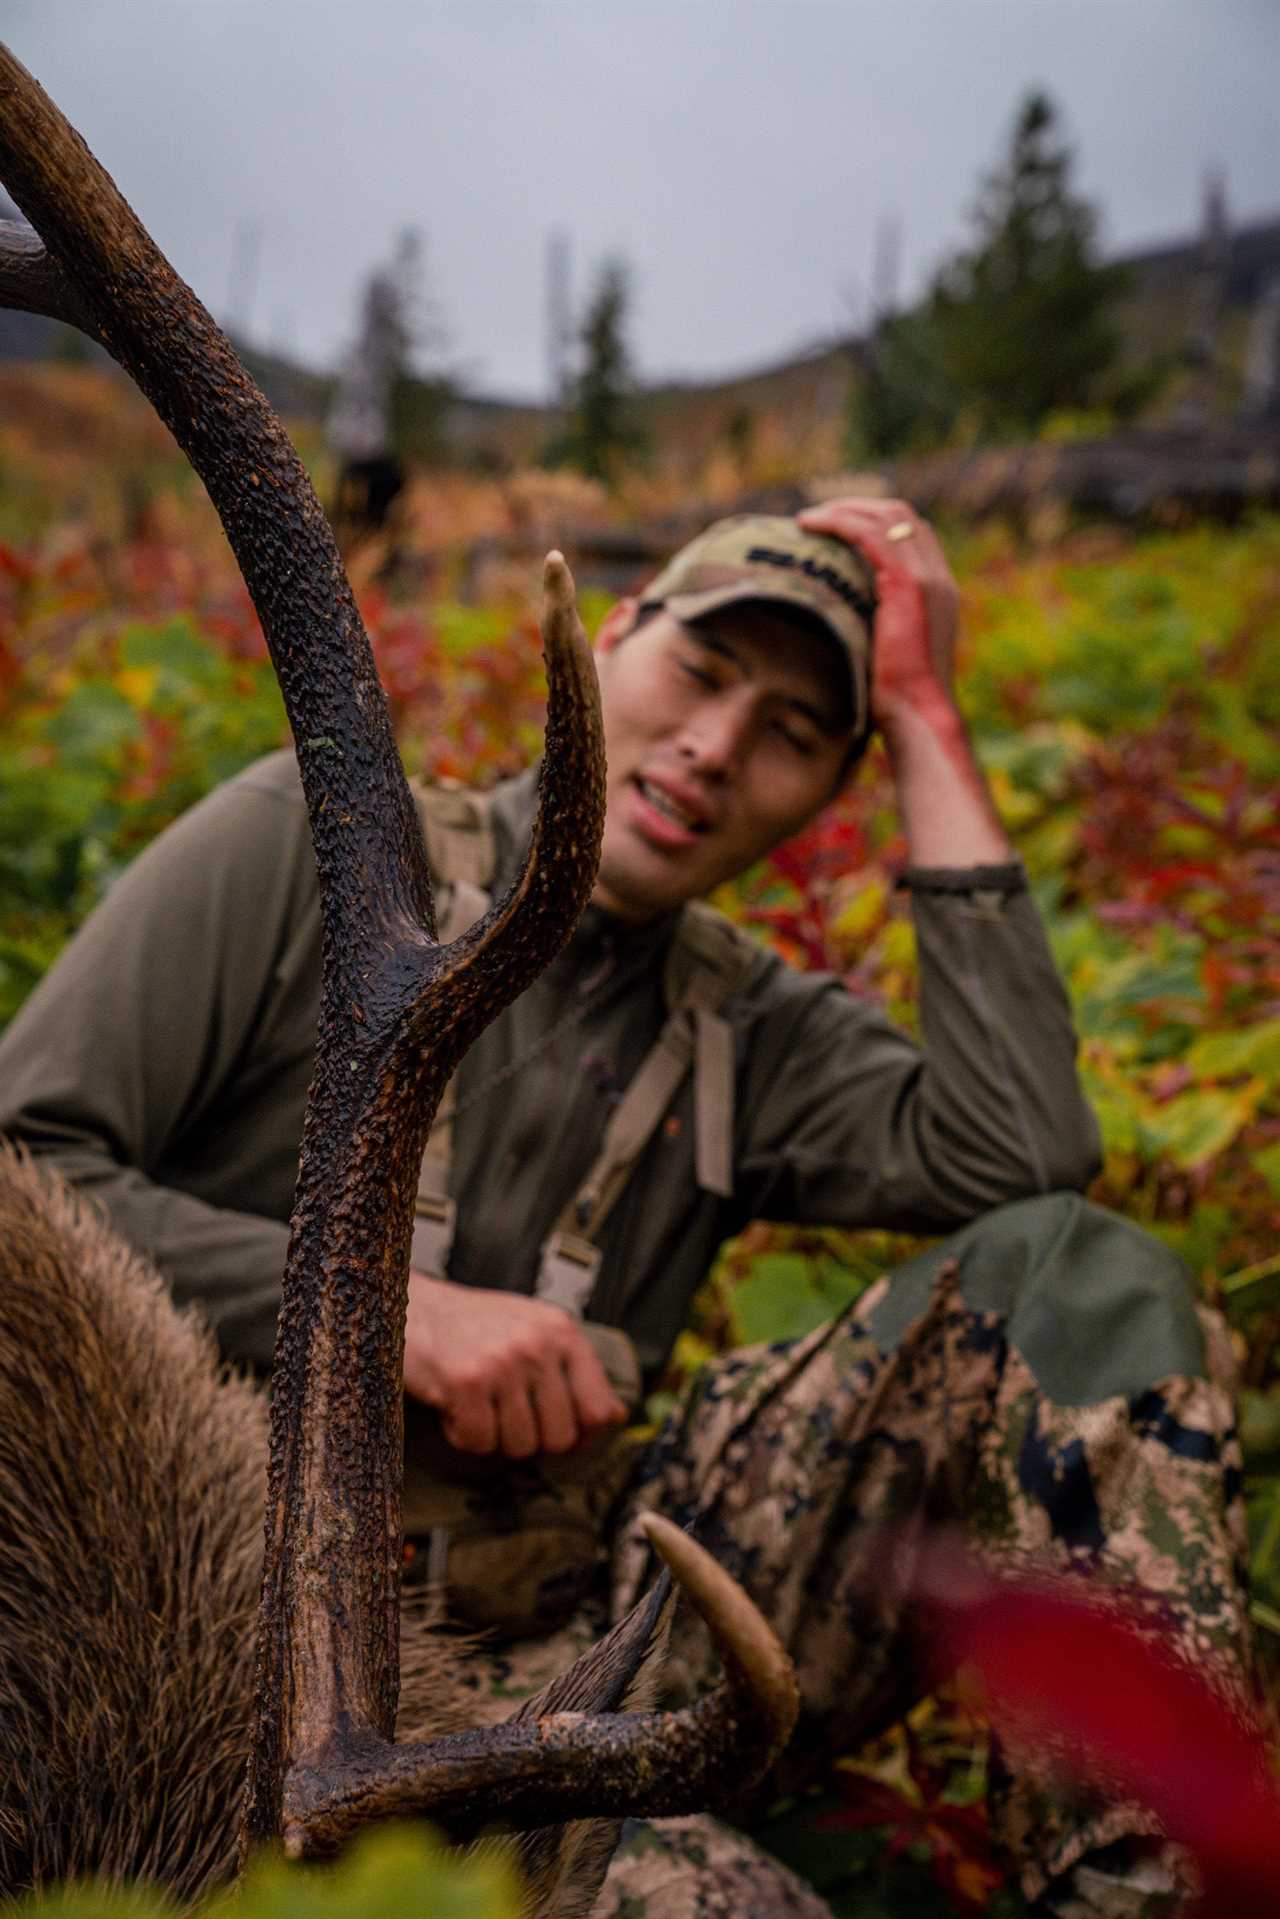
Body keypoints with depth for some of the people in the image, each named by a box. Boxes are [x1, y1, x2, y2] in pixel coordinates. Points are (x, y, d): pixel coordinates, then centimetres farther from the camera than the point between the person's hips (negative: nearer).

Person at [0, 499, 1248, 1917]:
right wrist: (382, 1305, -15)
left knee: (1073, 1271, -13)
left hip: (574, 1627, 5)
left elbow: (1021, 1154, -10)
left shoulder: (747, 1036, 12)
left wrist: (924, 720, -3)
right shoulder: (309, 843, 3)